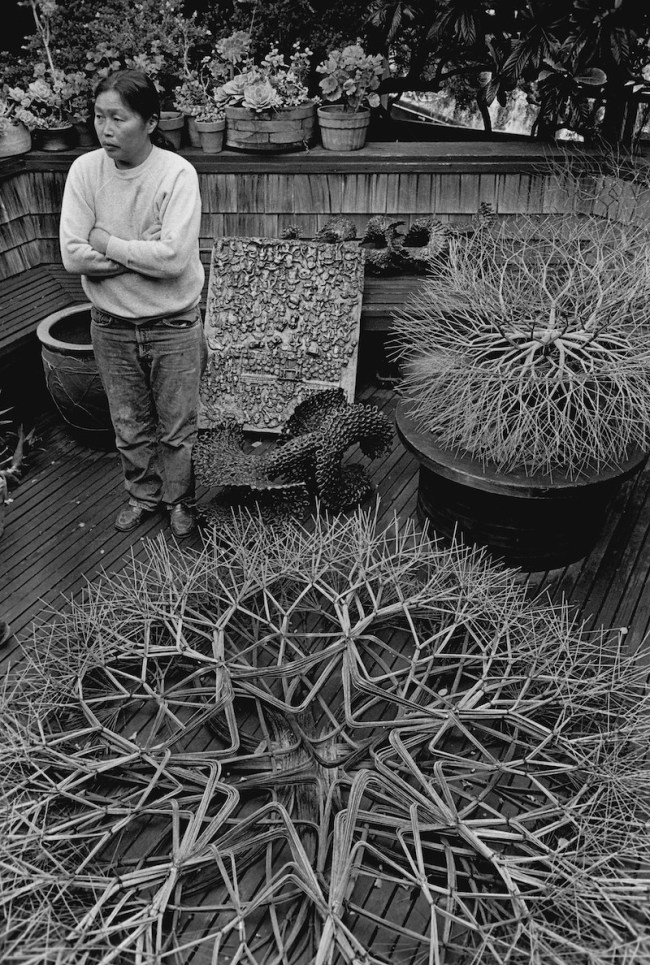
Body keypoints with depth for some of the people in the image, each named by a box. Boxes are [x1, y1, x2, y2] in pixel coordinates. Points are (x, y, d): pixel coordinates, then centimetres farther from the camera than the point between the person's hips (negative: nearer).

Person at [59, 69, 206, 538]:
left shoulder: (177, 173, -16)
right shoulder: (85, 170, -7)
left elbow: (174, 258, -27)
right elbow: (72, 256, -14)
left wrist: (107, 243, -17)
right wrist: (145, 253, -19)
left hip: (174, 327, -3)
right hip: (111, 327, 3)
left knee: (178, 428, 12)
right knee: (129, 427, 19)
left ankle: (180, 499, 37)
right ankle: (144, 494, 43)